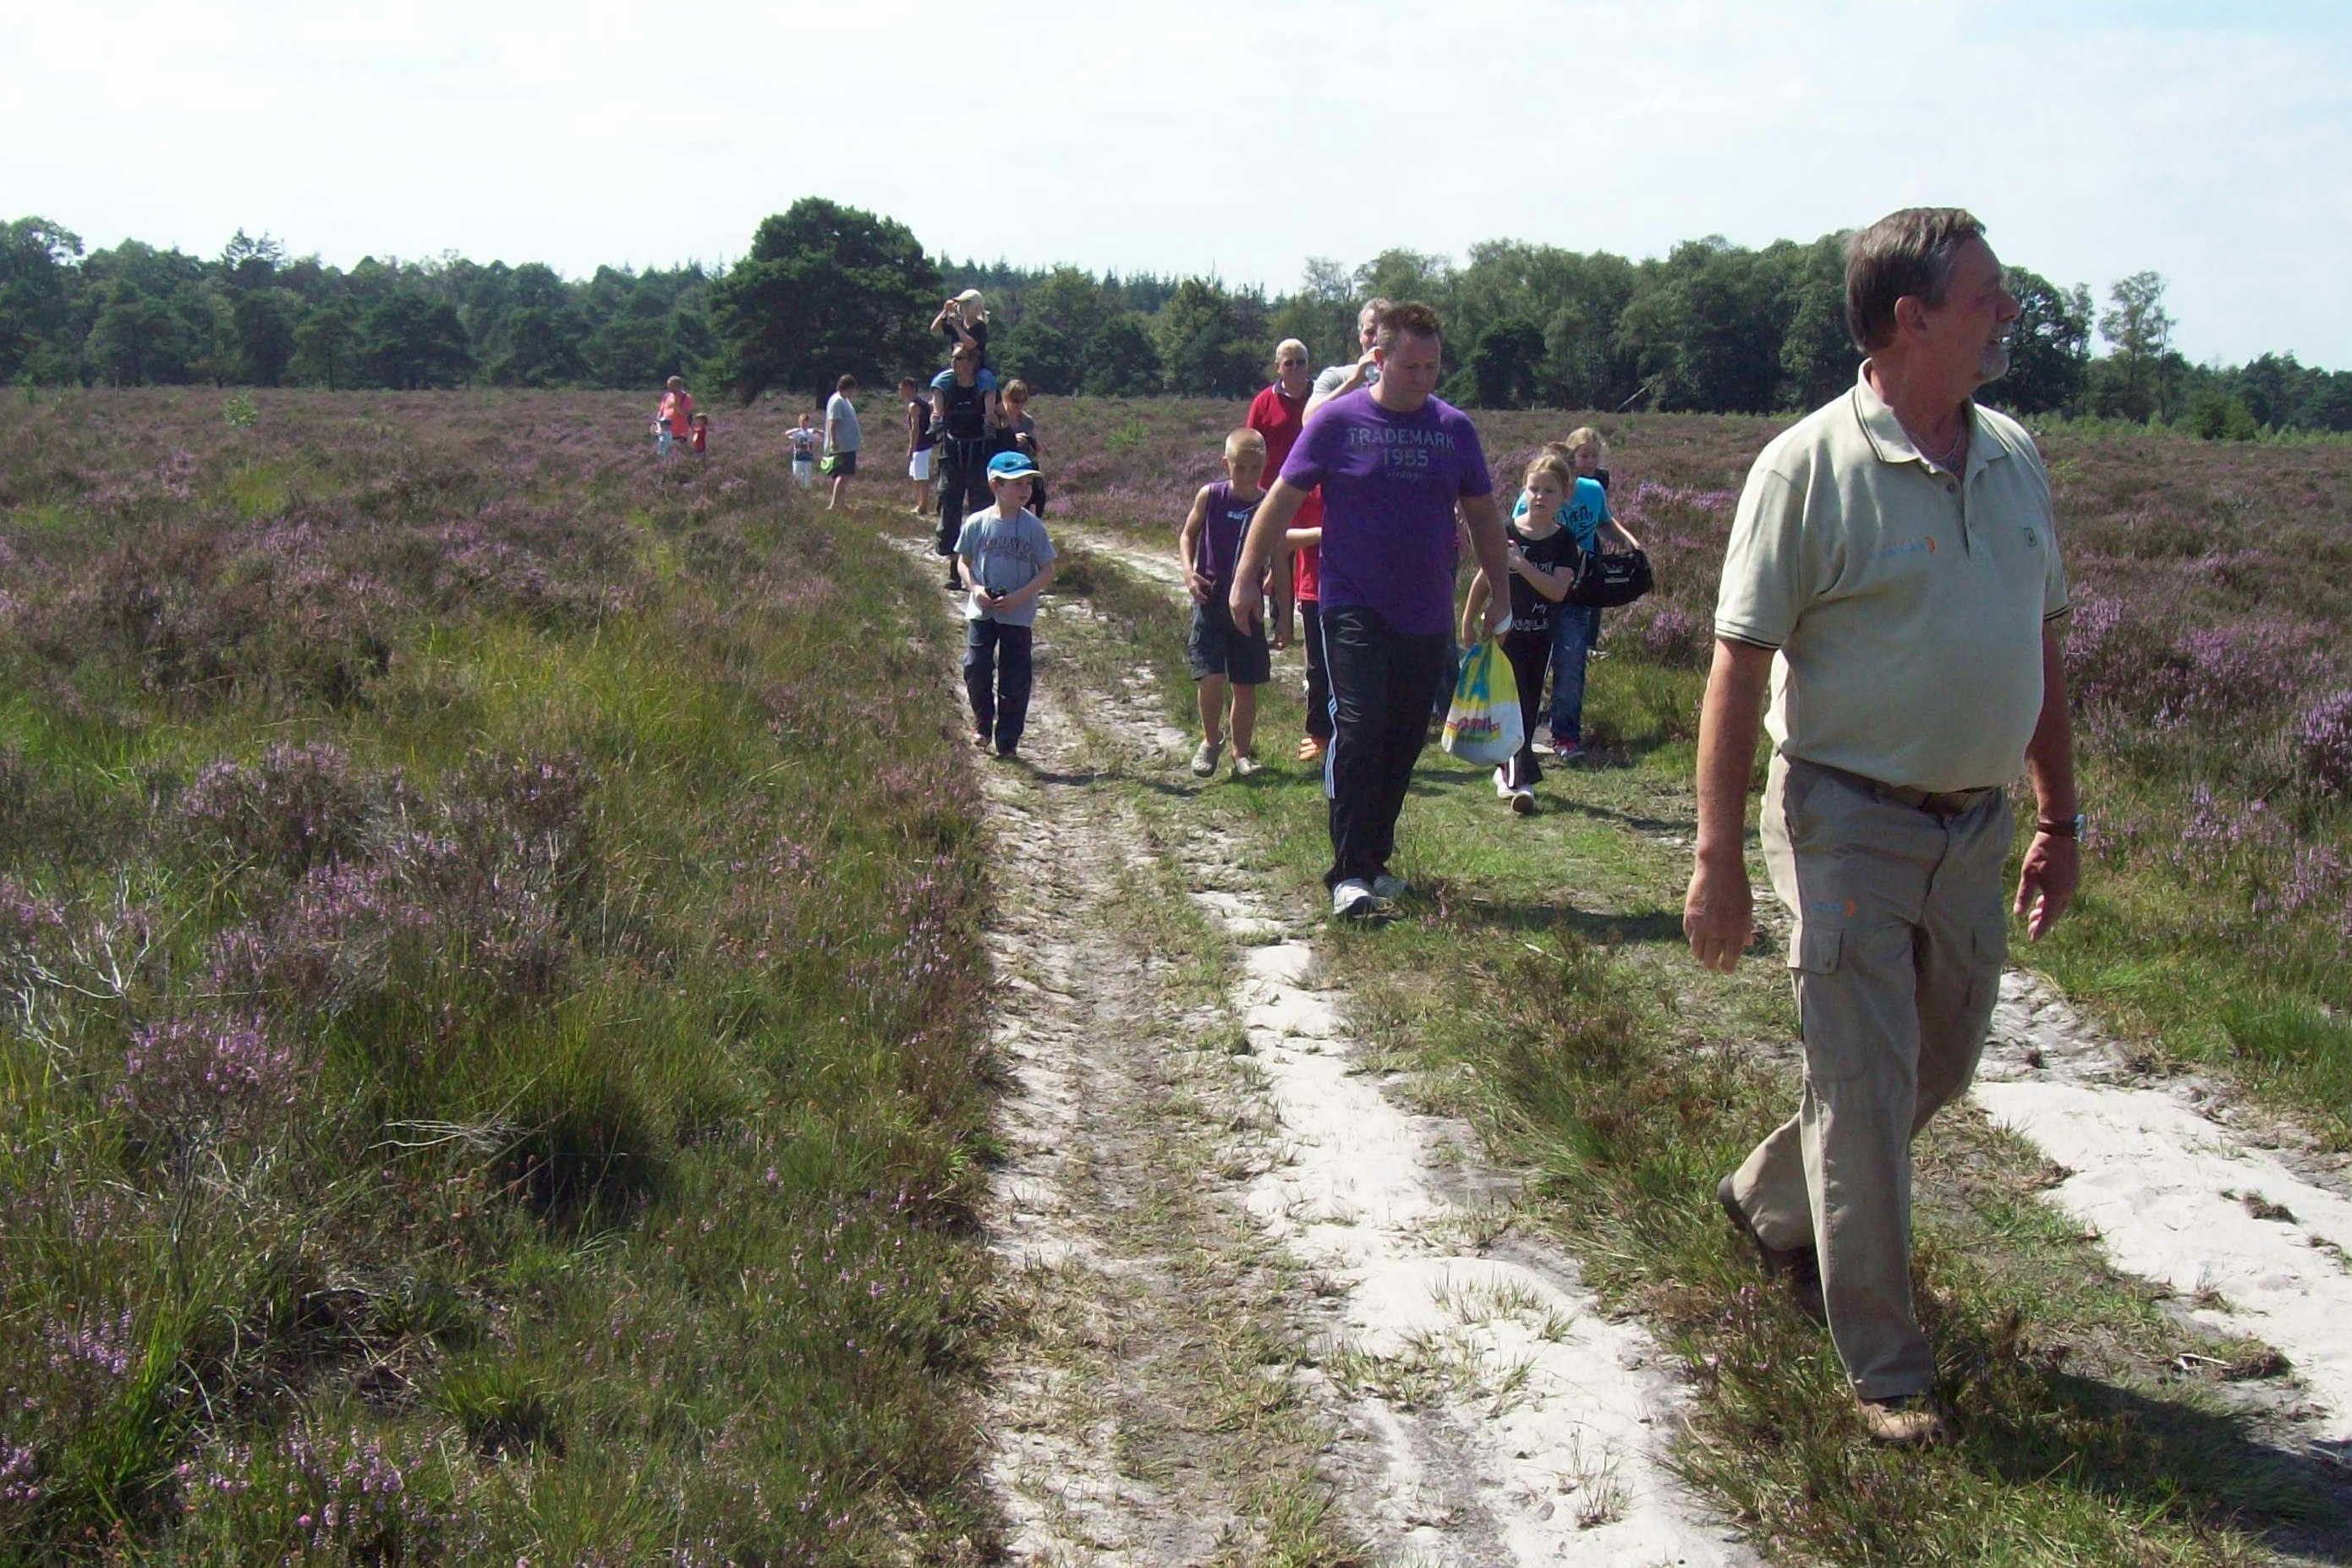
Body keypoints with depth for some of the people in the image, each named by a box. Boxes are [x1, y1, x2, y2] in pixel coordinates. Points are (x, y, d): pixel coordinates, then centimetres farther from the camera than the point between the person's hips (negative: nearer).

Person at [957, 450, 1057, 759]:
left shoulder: (1033, 527, -5)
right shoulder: (977, 523, -2)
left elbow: (1046, 573, -3)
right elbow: (963, 561, 8)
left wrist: (1018, 597, -16)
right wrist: (974, 587, -12)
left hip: (1017, 614, -1)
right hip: (981, 610, 1)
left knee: (1014, 678, 2)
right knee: (976, 667, -8)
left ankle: (1008, 740, 14)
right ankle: (982, 723, 17)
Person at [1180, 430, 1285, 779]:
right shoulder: (1210, 497, -4)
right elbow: (1188, 534, 11)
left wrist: (1283, 615, 4)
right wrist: (1188, 571, -7)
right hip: (1210, 601, -1)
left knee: (1245, 684, 6)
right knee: (1211, 678, -12)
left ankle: (1242, 751, 20)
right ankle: (1211, 740, 12)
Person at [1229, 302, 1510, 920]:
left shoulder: (1454, 429, 6)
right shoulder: (1337, 421, -4)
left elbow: (1482, 515, 16)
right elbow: (1282, 499, 0)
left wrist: (1500, 590, 14)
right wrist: (1247, 575, -4)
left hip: (1427, 615, 4)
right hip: (1354, 608, -4)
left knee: (1403, 742, 9)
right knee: (1359, 729, -14)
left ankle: (1375, 861, 23)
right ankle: (1349, 873, -13)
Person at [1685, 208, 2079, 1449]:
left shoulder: (2015, 458, 7)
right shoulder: (1809, 467, -13)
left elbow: (2041, 648, 15)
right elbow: (1739, 669, -13)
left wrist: (2060, 816, 15)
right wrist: (1719, 861, -15)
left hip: (1974, 828, 7)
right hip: (1850, 824, -7)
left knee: (1940, 1067, 18)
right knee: (1864, 1092, 1)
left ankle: (1770, 1204, 43)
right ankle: (1883, 1368, 14)